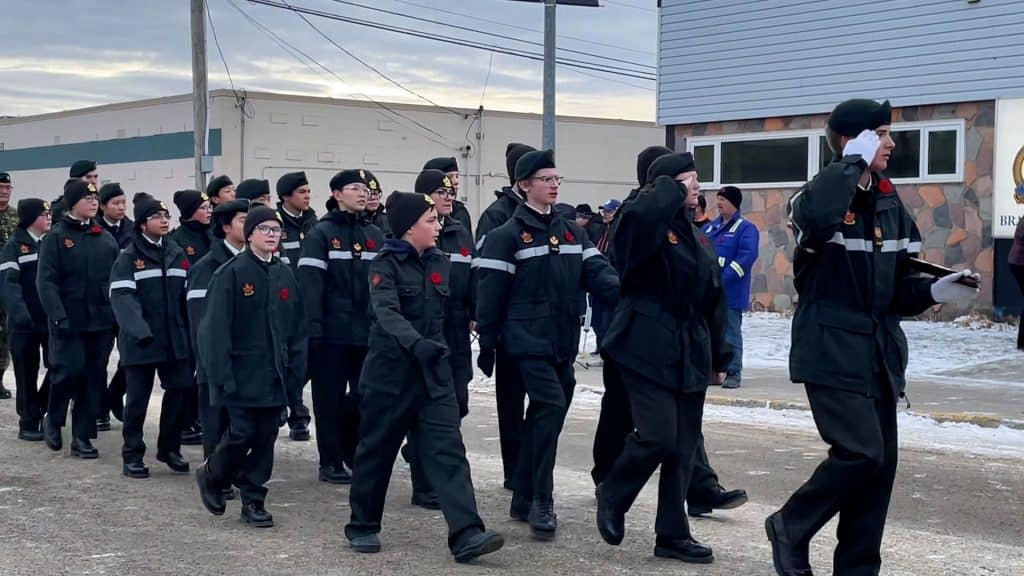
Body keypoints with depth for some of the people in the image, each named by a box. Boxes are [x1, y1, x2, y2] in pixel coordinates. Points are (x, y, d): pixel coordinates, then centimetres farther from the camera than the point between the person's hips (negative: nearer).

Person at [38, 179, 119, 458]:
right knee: (70, 371, -11)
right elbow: (46, 281, -9)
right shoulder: (55, 238, -2)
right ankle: (53, 420, 17)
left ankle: (82, 436, 12)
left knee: (95, 377, 3)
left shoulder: (106, 239, 11)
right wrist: (59, 317, -19)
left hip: (101, 320, 4)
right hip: (69, 321, -4)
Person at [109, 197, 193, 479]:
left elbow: (187, 294, 14)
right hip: (140, 341, -5)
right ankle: (132, 456, 14)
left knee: (181, 390, 3)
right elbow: (121, 297, -15)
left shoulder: (177, 254, 12)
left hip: (175, 340, 5)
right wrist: (140, 331, -28)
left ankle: (169, 448, 21)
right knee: (138, 398, 2)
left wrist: (190, 331, 5)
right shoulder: (128, 257, -5)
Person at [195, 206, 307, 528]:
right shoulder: (231, 273, -8)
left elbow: (298, 326, 11)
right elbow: (216, 327, -11)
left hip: (275, 376, 5)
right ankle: (211, 477, 22)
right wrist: (223, 375, -15)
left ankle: (254, 501, 16)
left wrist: (296, 369, 4)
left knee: (266, 437, 6)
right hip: (243, 374, -5)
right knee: (242, 434, -5)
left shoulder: (285, 275, 9)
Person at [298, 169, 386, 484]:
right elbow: (310, 283, -10)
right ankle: (331, 462, 11)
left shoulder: (375, 234, 12)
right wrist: (313, 328, -17)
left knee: (365, 395, 7)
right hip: (333, 331, -4)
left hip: (368, 330, 5)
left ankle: (357, 456, 21)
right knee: (330, 397, 2)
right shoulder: (321, 233, -4)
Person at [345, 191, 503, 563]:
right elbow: (387, 313, -27)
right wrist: (416, 343, -42)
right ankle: (363, 526, 25)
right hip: (391, 370, -4)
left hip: (434, 371, 4)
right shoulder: (385, 266, -10)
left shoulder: (441, 264, 8)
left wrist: (446, 355, 23)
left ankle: (466, 535, -13)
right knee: (377, 449, 7)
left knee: (448, 451, -6)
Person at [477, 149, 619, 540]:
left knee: (543, 415, 11)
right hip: (528, 340, -7)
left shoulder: (572, 231, 13)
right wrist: (487, 344, -9)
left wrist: (625, 292, -19)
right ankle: (542, 503, -11)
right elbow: (491, 293, -8)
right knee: (551, 406, -18)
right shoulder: (507, 235, -7)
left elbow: (595, 272, 1)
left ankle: (524, 500, 22)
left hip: (563, 341, 7)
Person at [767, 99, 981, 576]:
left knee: (881, 463, 7)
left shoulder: (889, 203, 11)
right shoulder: (821, 195, -10)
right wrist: (854, 163, -24)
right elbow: (816, 218, -38)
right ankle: (790, 528, 7)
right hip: (832, 352, -7)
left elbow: (896, 285, 15)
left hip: (879, 353, 7)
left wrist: (934, 290, -6)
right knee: (861, 452, -16)